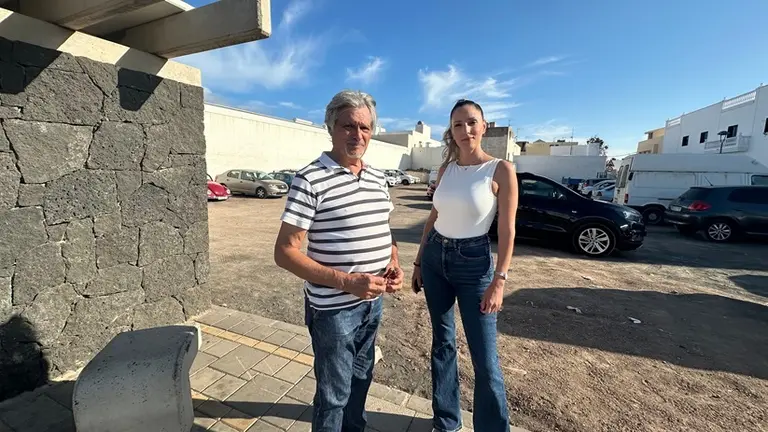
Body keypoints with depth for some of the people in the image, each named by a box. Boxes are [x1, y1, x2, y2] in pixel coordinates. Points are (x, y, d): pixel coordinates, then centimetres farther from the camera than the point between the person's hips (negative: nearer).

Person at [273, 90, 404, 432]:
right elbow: (285, 252, -19)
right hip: (333, 308, -6)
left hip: (373, 301, 7)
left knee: (361, 377, 27)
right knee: (334, 393, 14)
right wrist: (346, 281, -26)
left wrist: (394, 263, -5)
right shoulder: (310, 180, -17)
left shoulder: (378, 178, 3)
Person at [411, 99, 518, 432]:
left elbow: (507, 231, -9)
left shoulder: (501, 170, -9)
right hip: (435, 257, 5)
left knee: (485, 358, 1)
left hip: (474, 262, -4)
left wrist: (499, 281, -14)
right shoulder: (446, 169, 5)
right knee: (442, 341, 16)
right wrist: (418, 261, 11)